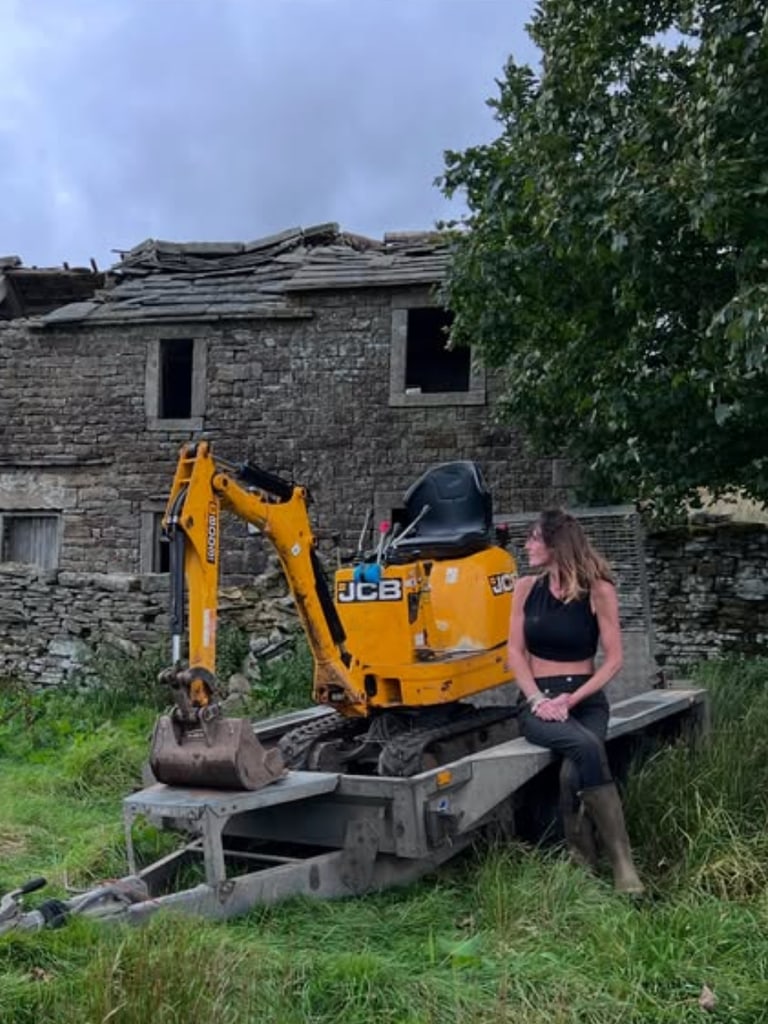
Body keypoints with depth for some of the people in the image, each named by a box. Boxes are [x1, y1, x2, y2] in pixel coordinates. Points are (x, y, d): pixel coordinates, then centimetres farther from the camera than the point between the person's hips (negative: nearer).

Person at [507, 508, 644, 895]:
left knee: (574, 772, -33)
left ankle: (582, 859, -14)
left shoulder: (598, 591, -2)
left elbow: (613, 659, -3)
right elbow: (515, 652, 5)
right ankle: (621, 864, -29)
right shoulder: (526, 588, 7)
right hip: (538, 699, 1)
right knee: (586, 747, -32)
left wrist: (572, 699, -15)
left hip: (585, 698, -1)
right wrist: (537, 698, -11)